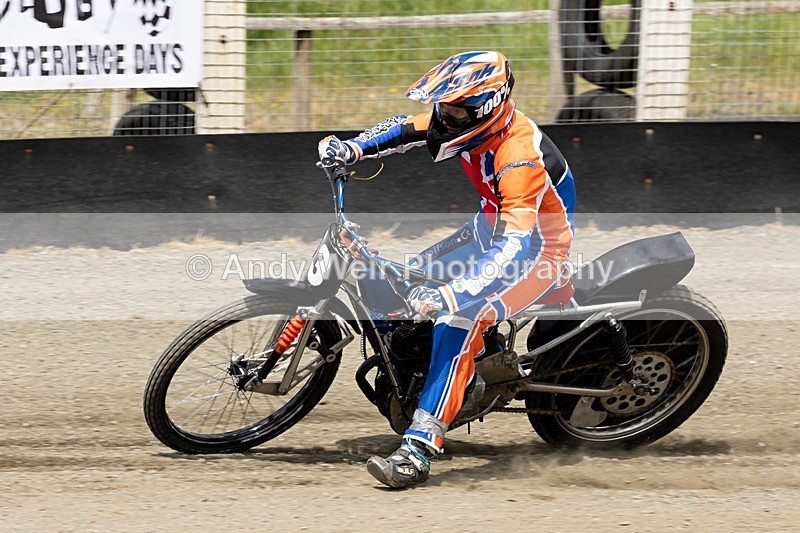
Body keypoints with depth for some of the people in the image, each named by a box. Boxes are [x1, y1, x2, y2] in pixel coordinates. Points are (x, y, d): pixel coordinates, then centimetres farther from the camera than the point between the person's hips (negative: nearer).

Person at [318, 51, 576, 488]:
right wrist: (352, 148, -9)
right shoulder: (471, 122, -10)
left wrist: (450, 296, -53)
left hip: (538, 250, -10)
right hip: (494, 227, 10)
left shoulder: (519, 157, -35)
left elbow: (513, 248, -43)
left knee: (459, 322, -29)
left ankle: (418, 451, -33)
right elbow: (407, 128, 9)